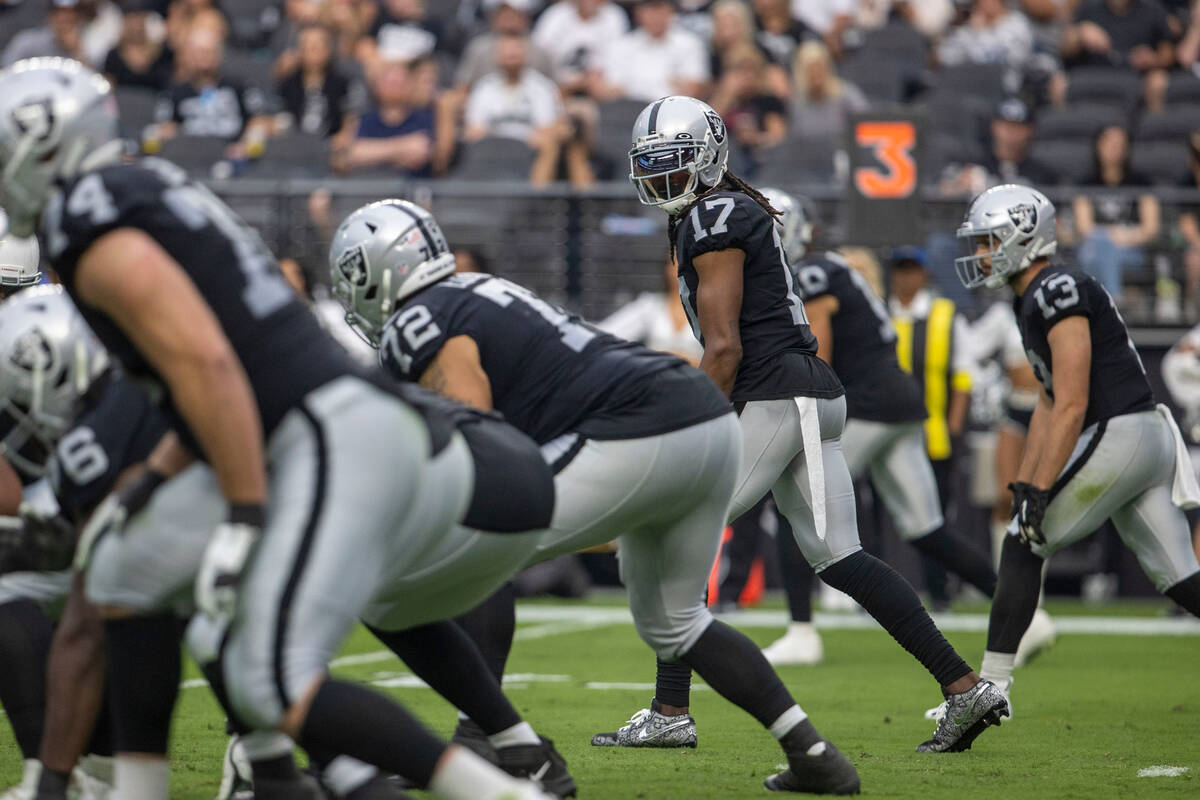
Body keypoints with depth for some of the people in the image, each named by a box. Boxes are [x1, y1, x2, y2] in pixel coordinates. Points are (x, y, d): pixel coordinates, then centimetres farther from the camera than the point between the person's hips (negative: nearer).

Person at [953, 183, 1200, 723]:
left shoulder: (1058, 292, -13)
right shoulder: (1034, 299, 17)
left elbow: (1072, 405, -18)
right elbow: (1048, 403, 22)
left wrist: (1040, 491, -19)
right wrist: (1023, 485, 19)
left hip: (1118, 435, -10)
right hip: (1150, 439, 10)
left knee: (1023, 547, -2)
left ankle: (990, 687, 1)